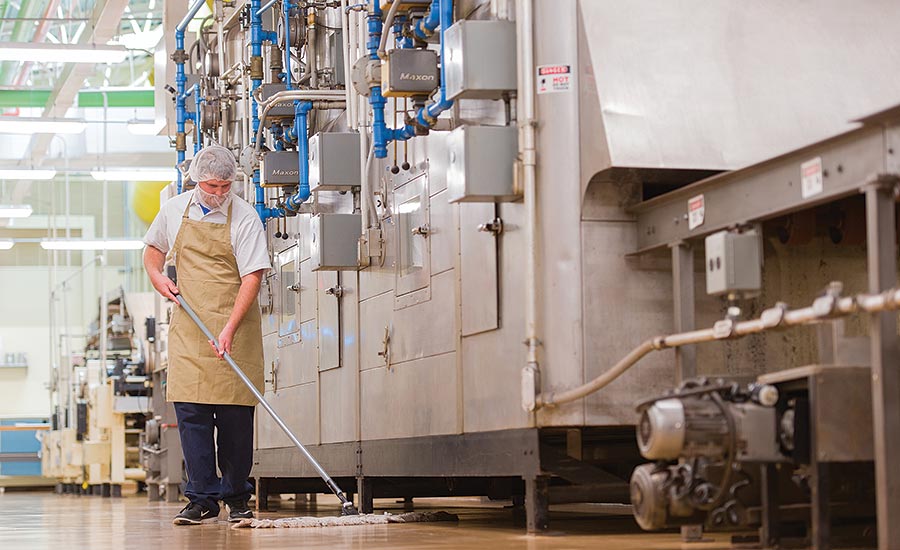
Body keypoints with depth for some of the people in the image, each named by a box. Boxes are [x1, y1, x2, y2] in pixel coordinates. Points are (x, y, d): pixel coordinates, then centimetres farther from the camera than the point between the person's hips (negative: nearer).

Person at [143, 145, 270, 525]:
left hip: (234, 324, -3)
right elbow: (153, 248, 25)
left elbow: (252, 277, -12)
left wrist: (230, 329, -21)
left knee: (236, 415, -1)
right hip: (189, 324, 3)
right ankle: (203, 500, 0)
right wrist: (156, 275, 2)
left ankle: (237, 499, 11)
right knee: (190, 411, -4)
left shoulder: (244, 218, -7)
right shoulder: (174, 210, 6)